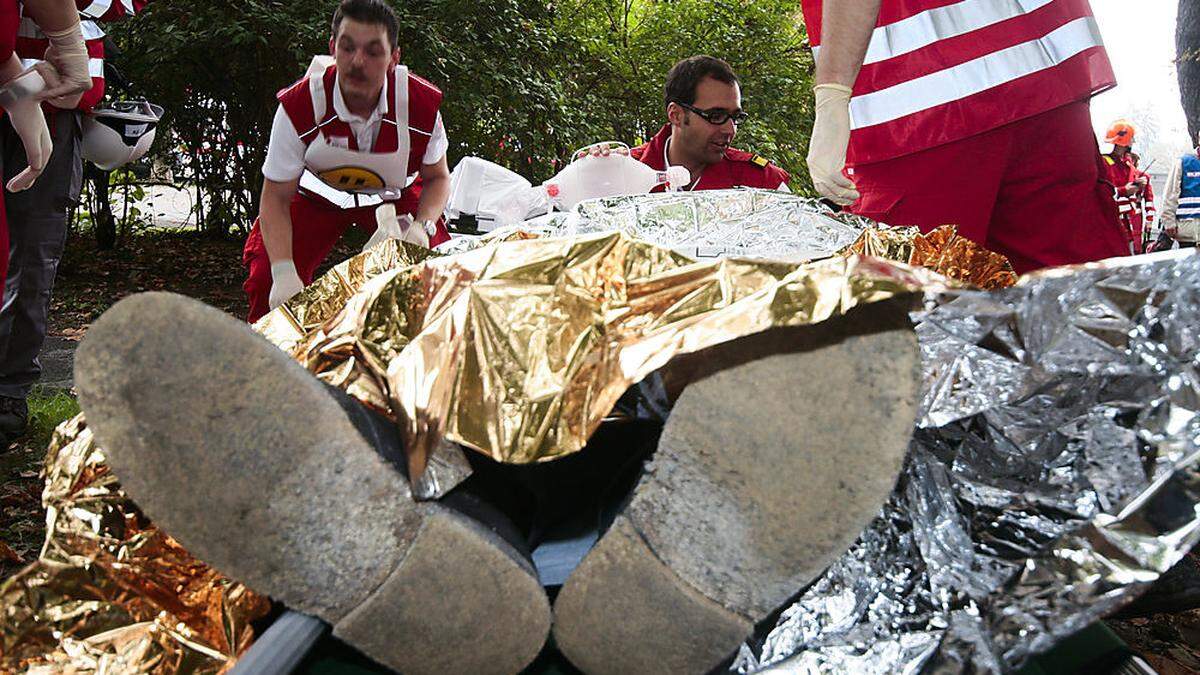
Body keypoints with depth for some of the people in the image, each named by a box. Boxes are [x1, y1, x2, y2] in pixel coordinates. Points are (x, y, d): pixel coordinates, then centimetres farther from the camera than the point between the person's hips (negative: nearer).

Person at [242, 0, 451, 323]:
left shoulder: (423, 103, -28)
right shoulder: (298, 106, -31)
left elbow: (437, 177, -9)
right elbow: (275, 197, -23)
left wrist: (423, 228, -30)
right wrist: (284, 273, -37)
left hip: (394, 195, 1)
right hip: (317, 196, -1)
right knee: (265, 278, -18)